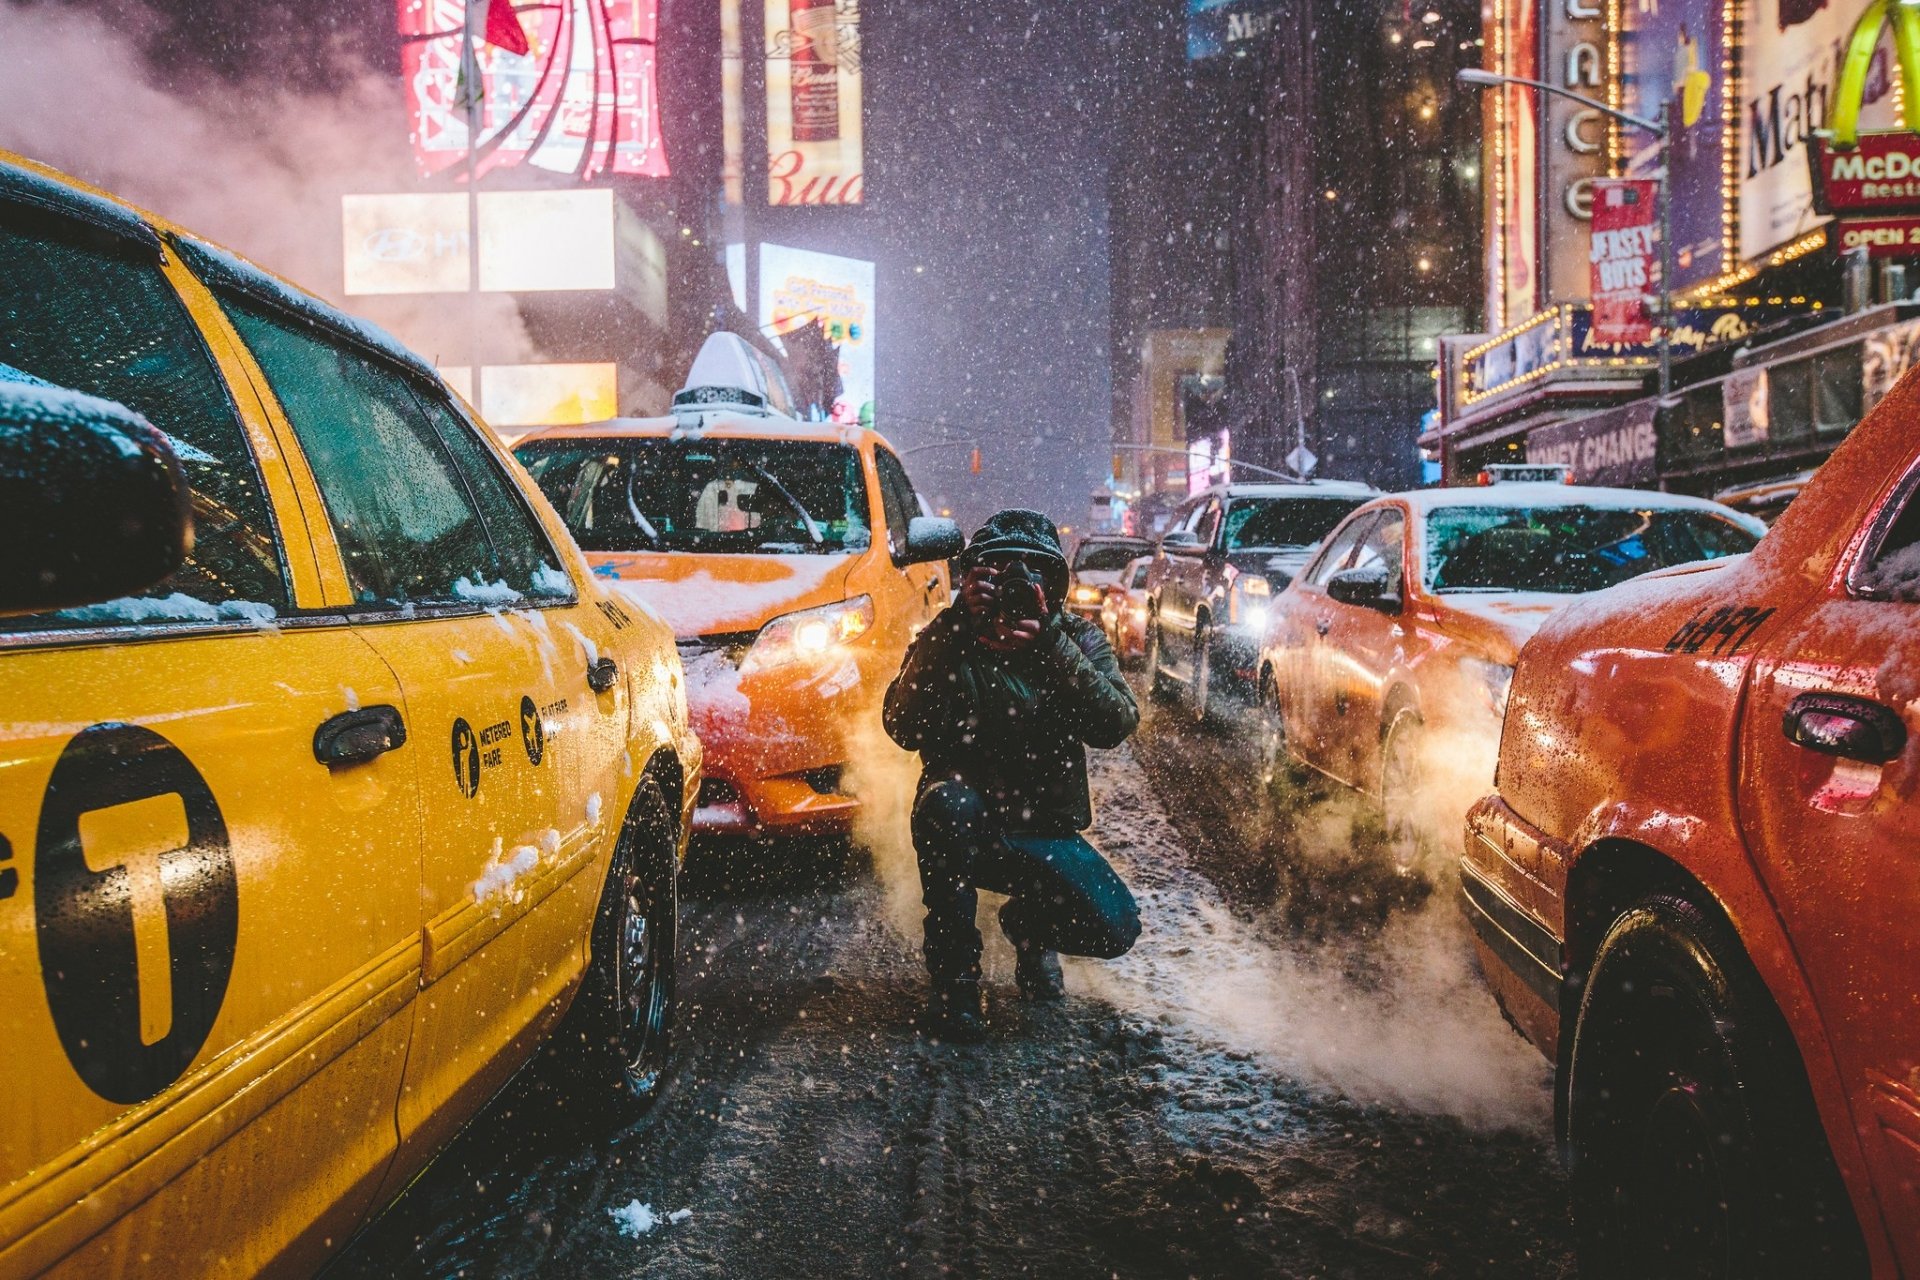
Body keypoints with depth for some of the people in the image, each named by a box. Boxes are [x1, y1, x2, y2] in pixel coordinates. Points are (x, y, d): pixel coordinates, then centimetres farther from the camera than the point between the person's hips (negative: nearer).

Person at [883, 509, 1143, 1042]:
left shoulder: (1078, 639, -3)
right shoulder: (946, 642, -7)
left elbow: (1115, 725, -20)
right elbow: (905, 728, -24)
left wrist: (1051, 639, -28)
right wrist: (956, 630, -29)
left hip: (1047, 833, 2)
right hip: (964, 829, -1)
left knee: (1115, 929, -19)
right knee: (949, 802, -36)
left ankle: (1030, 923, 19)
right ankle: (954, 976, -15)